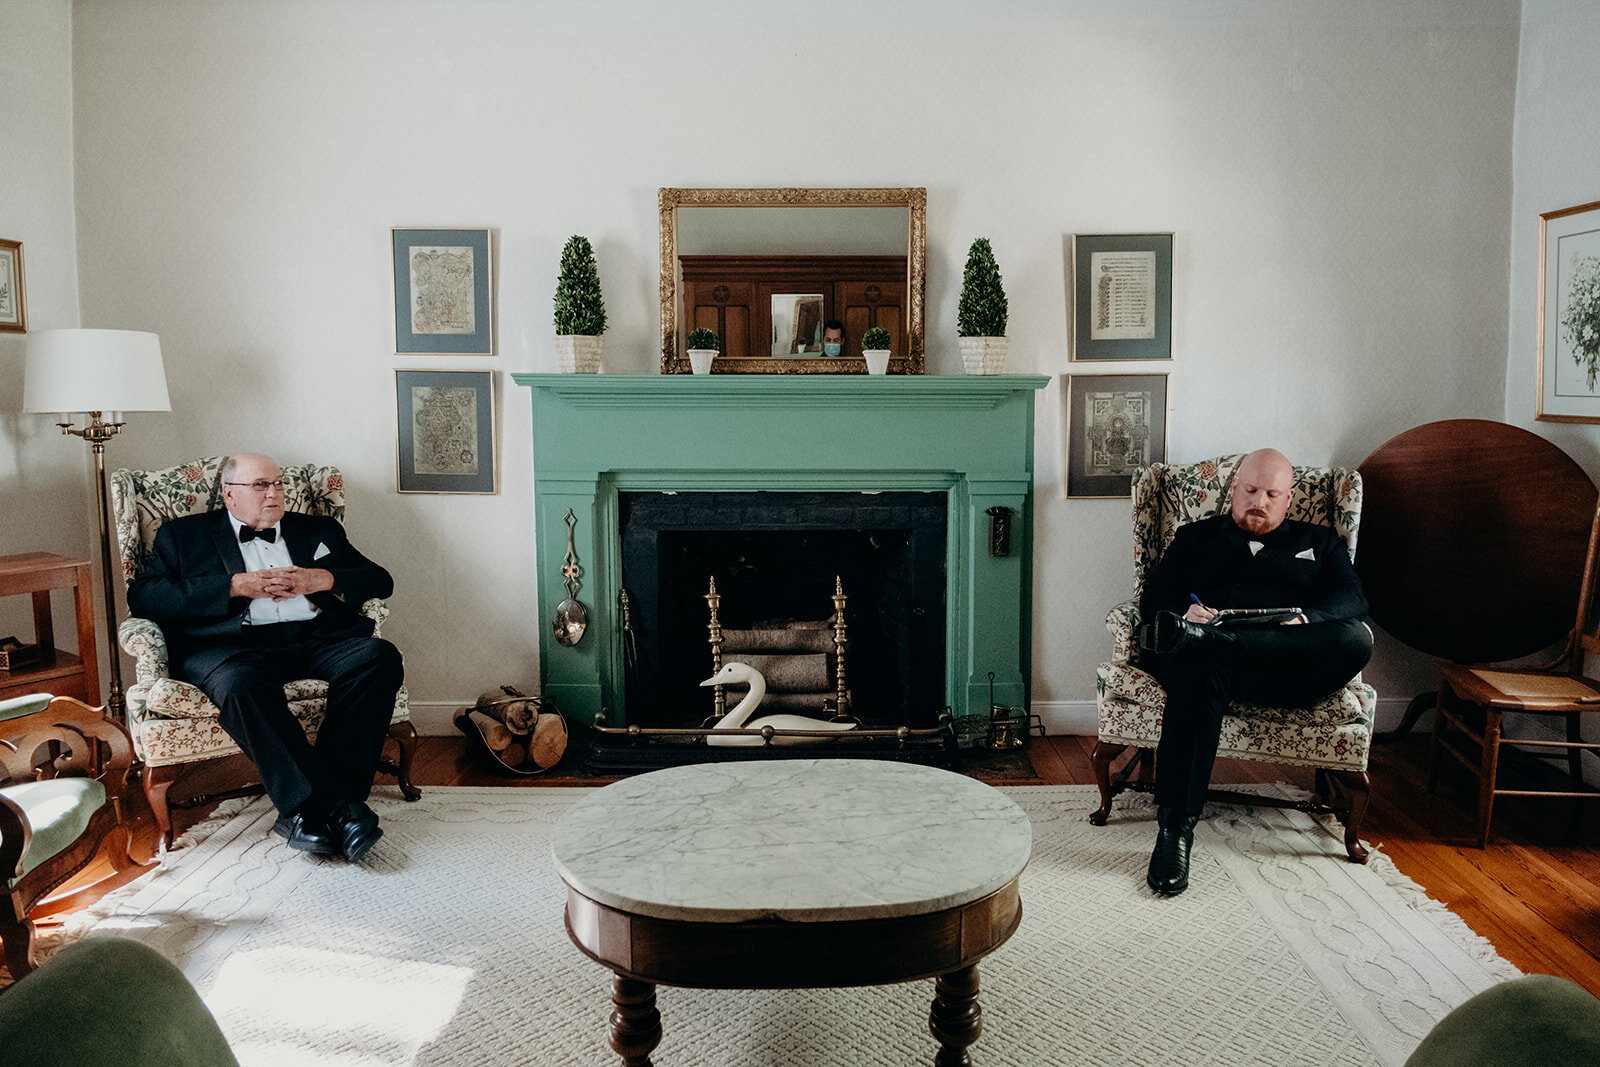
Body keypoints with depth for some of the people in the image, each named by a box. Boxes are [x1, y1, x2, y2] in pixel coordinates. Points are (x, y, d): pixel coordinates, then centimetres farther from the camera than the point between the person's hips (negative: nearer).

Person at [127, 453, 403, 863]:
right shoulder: (184, 535, 20)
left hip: (318, 638, 3)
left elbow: (379, 580, 20)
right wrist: (236, 586, -5)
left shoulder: (319, 530, 28)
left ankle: (307, 809, -31)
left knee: (379, 657, -29)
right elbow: (143, 595, 3)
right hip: (234, 643, -2)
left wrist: (325, 580, 0)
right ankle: (335, 809, -37)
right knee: (240, 684, -38)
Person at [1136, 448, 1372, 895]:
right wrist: (1185, 613, -10)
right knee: (1200, 674, -40)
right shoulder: (1196, 537, 29)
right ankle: (1175, 827, -42)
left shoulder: (1320, 543, 29)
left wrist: (1304, 619, -14)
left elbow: (1352, 599, 10)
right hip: (1213, 658, -1)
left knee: (1356, 640, -32)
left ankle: (1199, 639, -44)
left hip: (1285, 673, 1)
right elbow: (1152, 598, 16)